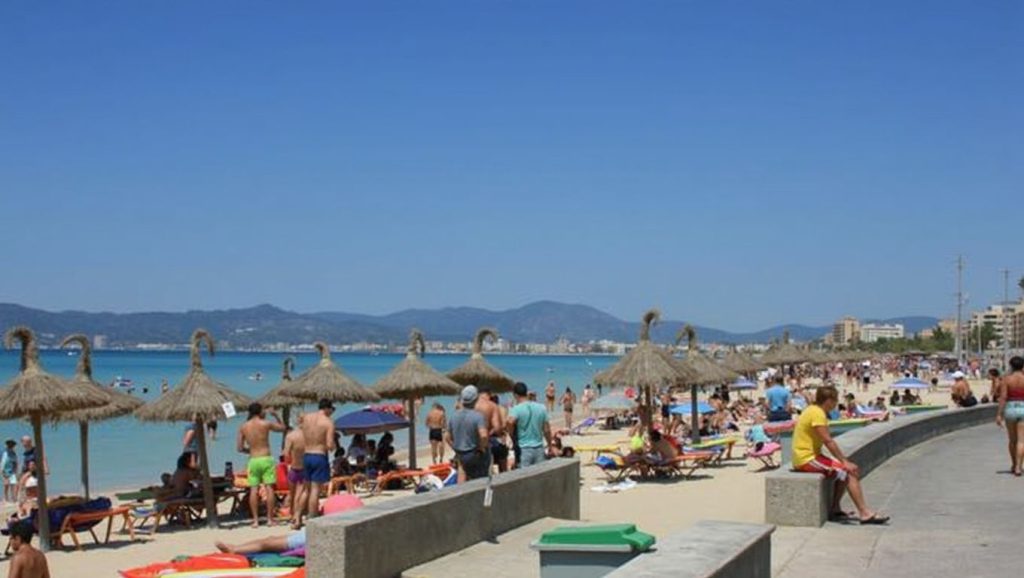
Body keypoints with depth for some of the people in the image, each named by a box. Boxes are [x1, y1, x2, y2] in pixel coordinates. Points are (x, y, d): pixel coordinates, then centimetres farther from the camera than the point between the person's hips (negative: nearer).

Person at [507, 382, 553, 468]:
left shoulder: (516, 409, -9)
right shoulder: (541, 408, 6)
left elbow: (510, 422, -30)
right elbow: (547, 430, 10)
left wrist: (512, 435, -11)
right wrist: (550, 445, 22)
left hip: (523, 449, -4)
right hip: (539, 448, 4)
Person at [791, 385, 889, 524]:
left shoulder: (814, 410, 14)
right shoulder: (817, 414, -17)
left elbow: (828, 441, 15)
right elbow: (828, 442, -20)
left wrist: (844, 461, 10)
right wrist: (845, 462, -15)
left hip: (811, 455, 10)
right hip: (806, 459, -10)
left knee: (845, 470, 15)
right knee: (848, 471, -12)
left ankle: (835, 510, 16)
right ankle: (865, 513, -11)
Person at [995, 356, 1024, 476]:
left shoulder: (1006, 379, -4)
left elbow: (1003, 397, -10)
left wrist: (999, 414, -8)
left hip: (1010, 409, 1)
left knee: (1012, 440, 17)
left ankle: (1014, 465, 29)